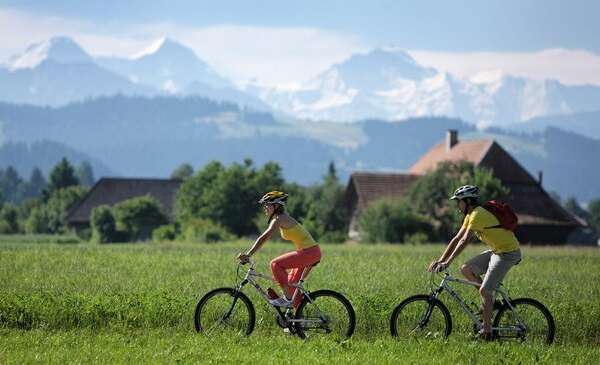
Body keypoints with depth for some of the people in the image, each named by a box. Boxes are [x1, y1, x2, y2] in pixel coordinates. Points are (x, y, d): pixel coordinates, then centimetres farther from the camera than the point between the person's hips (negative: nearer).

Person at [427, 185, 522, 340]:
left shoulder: (478, 215, -21)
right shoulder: (470, 216, 10)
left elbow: (464, 241, -26)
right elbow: (457, 239, 11)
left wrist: (447, 262, -27)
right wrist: (440, 260, 5)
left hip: (508, 253, -10)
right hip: (496, 251, 10)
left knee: (484, 291, -13)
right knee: (466, 269, 3)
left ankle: (487, 331, -7)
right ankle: (491, 298, 10)